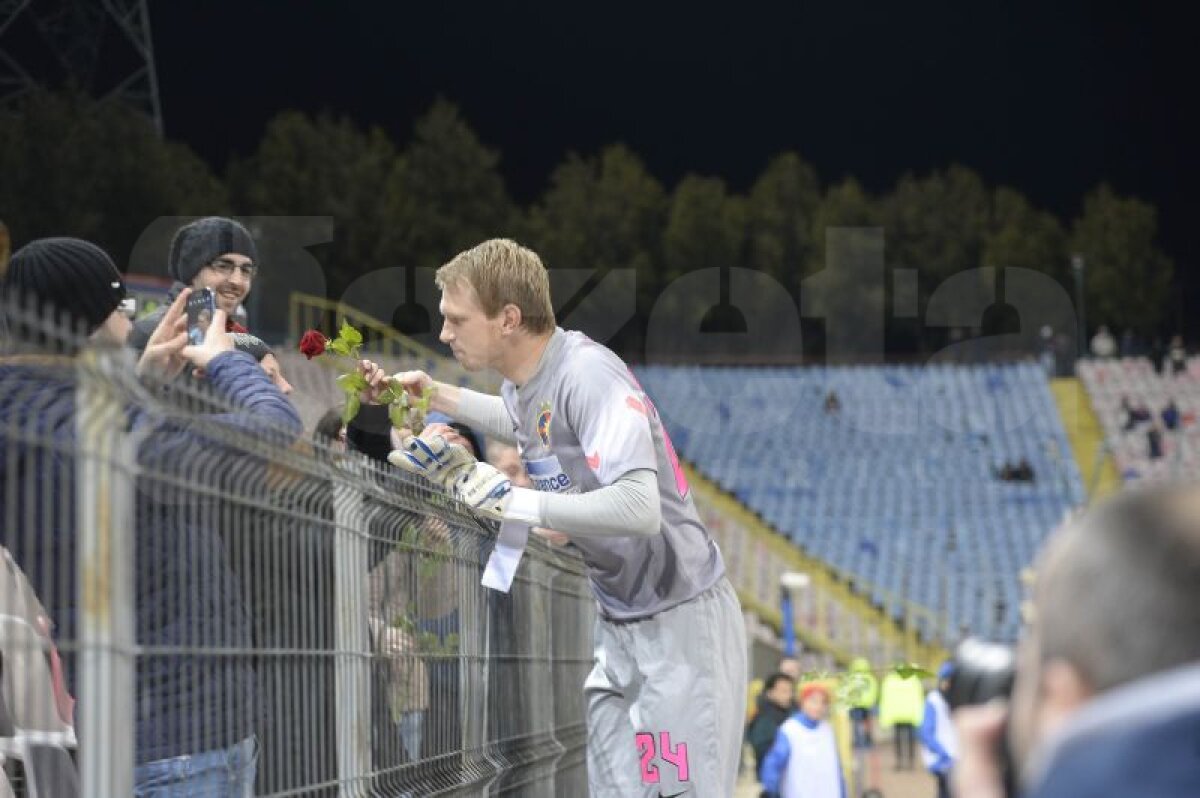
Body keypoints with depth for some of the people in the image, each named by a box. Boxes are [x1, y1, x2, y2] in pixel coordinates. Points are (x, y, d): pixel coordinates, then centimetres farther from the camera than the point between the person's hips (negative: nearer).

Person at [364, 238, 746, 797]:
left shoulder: (589, 373, -24)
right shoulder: (524, 382, 4)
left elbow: (638, 508, -35)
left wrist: (506, 499, -30)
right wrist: (435, 396, 25)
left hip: (680, 624, -9)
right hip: (621, 625, 9)